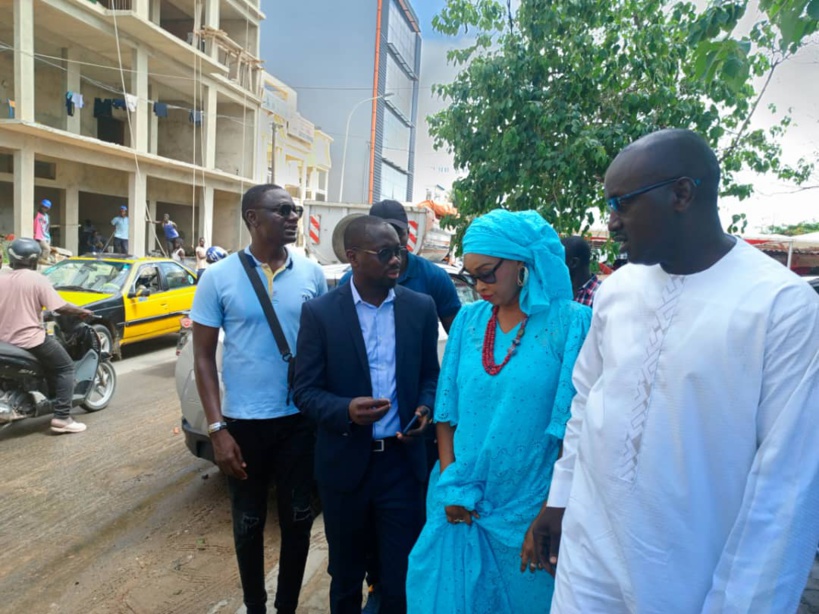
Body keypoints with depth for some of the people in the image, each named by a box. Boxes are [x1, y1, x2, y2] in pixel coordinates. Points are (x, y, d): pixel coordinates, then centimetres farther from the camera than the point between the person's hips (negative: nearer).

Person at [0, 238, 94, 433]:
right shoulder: (37, 279, -12)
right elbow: (60, 307, -15)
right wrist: (82, 311, 1)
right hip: (31, 340, -7)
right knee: (65, 368, 5)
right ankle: (61, 417, -6)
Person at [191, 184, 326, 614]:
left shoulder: (312, 274, -2)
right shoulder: (218, 278, -7)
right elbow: (203, 357, -3)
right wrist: (217, 428, -9)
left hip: (300, 419, 2)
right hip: (243, 422, -1)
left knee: (297, 518, 14)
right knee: (248, 521, 16)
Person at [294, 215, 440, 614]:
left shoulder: (421, 307, -2)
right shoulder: (320, 312, -7)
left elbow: (430, 375, 8)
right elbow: (306, 391, -7)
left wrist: (425, 408, -13)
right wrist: (346, 410, -26)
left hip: (402, 463, 1)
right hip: (344, 465, 0)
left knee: (401, 578, 11)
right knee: (345, 575, 21)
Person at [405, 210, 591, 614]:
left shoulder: (571, 323, -11)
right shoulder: (469, 320, 2)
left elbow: (573, 428, -12)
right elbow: (448, 407, 4)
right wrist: (450, 485, -4)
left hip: (527, 511, -3)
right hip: (461, 503, 4)